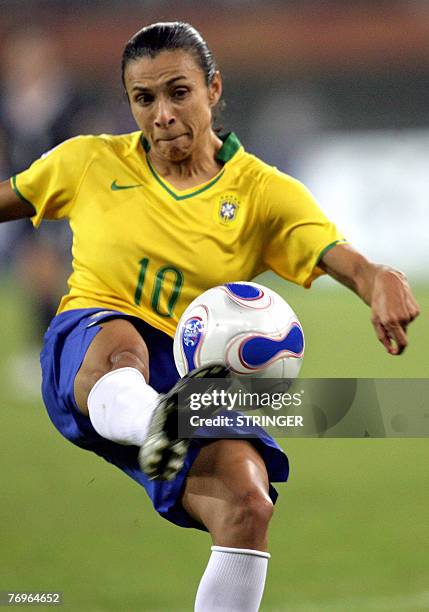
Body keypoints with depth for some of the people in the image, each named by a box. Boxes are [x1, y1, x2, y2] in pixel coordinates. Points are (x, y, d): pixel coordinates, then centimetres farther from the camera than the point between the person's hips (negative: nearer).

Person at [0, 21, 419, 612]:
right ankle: (155, 428, -76)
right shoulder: (90, 163, 10)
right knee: (121, 341, -41)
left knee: (250, 502, -27)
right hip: (83, 353, -2)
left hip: (190, 380, 2)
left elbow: (348, 262, -8)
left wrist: (382, 282, -32)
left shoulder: (265, 193, 7)